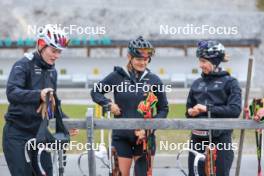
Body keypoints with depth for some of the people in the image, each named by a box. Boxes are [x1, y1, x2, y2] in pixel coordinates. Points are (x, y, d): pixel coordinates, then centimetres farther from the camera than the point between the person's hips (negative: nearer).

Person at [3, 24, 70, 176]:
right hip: (17, 134, -6)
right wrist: (38, 95, -45)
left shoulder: (52, 71, 10)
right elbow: (12, 92, -29)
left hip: (39, 133, 6)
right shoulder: (23, 65, -11)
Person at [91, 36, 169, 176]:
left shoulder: (154, 80, -1)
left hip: (145, 137, 1)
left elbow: (163, 109, 5)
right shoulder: (117, 76, -3)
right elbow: (95, 92, 10)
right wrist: (109, 104, -8)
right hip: (122, 136, -1)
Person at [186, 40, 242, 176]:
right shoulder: (197, 83, 12)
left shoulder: (229, 82, -2)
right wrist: (190, 111, -4)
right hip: (198, 139, 4)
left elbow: (235, 110, -12)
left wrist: (207, 108, -16)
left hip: (220, 139, -4)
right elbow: (189, 107, 19)